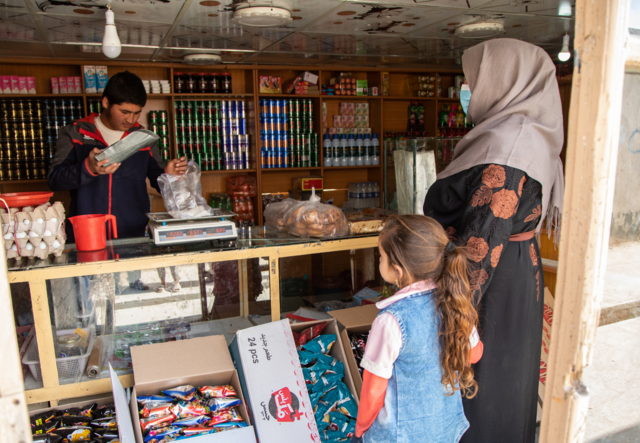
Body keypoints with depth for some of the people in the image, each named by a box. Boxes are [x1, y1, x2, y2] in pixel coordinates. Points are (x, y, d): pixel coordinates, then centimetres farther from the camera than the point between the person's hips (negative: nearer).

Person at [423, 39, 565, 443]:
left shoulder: (506, 145, -24)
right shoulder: (529, 138, 7)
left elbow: (484, 240, -27)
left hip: (493, 285, -10)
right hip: (518, 275, 10)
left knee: (479, 379, 9)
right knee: (505, 373, 25)